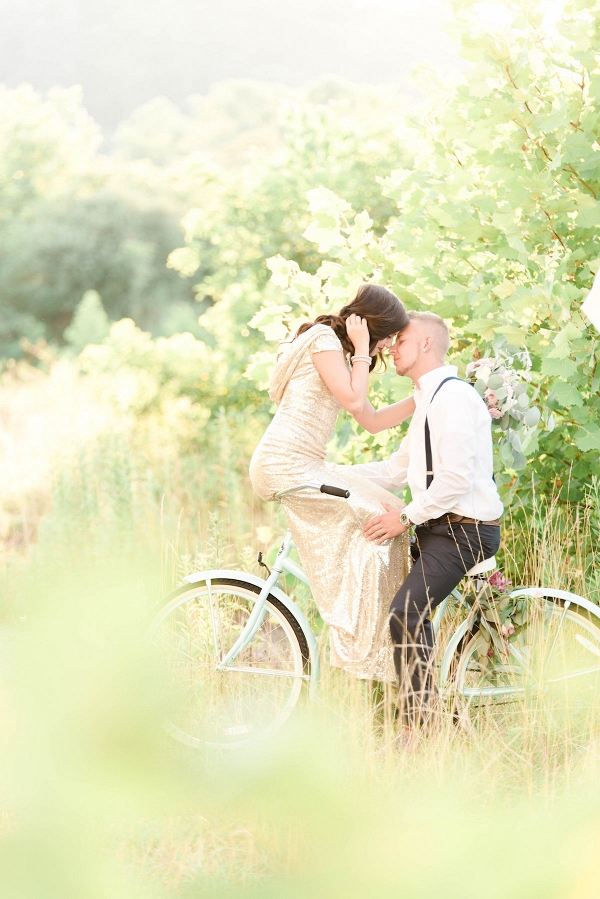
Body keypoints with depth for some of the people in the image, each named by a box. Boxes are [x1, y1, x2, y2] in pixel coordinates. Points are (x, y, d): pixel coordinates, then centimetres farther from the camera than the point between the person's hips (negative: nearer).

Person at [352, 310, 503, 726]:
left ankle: (419, 727, -21)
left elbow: (455, 480, -23)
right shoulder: (429, 400, 20)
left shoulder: (453, 396, -14)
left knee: (407, 613, -24)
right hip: (441, 527, 11)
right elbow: (396, 471, 18)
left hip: (465, 530, -11)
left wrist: (407, 517, -16)